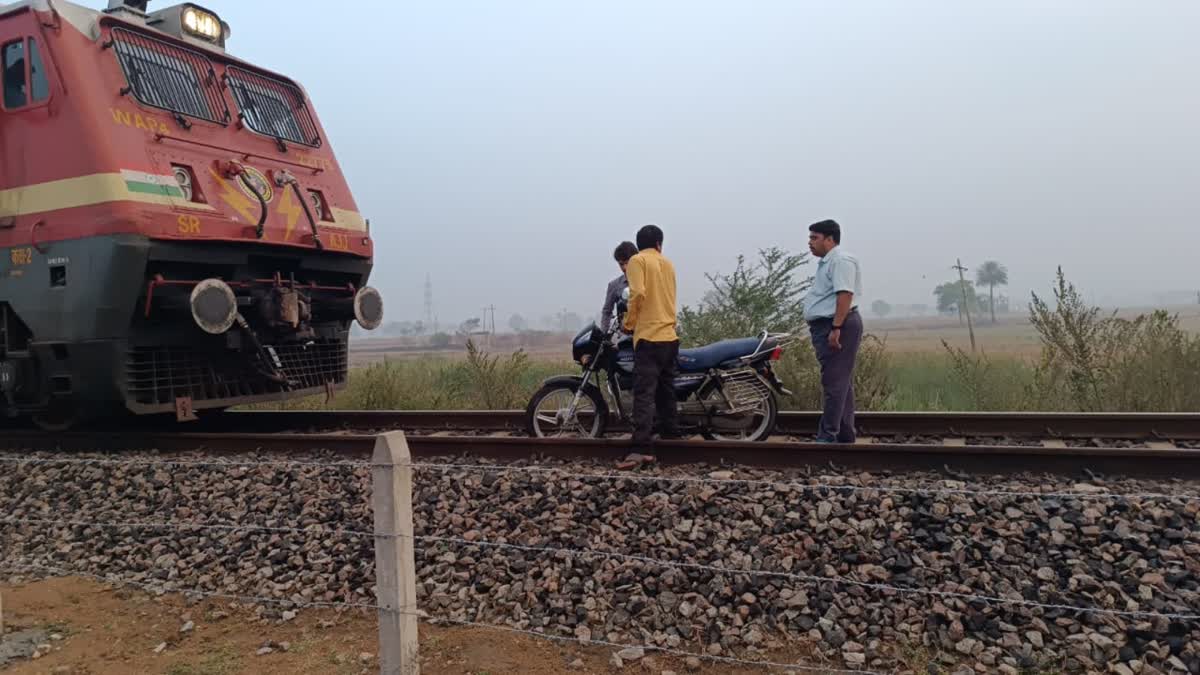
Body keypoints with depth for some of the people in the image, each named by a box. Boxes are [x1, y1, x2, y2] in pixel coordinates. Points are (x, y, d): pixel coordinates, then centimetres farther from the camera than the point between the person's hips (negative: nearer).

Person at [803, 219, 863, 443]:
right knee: (841, 383, 13)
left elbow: (845, 295, -22)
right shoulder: (828, 262, 22)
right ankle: (845, 436, 19)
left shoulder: (840, 260, -11)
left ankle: (828, 436, -9)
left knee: (835, 384, -10)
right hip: (827, 326, 11)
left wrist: (836, 328, -27)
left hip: (837, 326, -11)